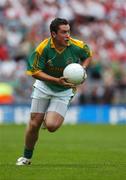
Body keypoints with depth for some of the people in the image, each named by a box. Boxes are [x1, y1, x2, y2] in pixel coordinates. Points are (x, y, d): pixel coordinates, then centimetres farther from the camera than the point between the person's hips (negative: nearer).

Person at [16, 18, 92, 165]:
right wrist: (57, 80, -28)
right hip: (44, 86, 0)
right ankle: (27, 157, 23)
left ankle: (50, 116, 22)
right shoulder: (43, 48, -21)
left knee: (51, 126, -18)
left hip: (64, 91, 0)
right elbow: (35, 72, -17)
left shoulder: (77, 46, -17)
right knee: (34, 124, 0)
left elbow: (88, 55, 6)